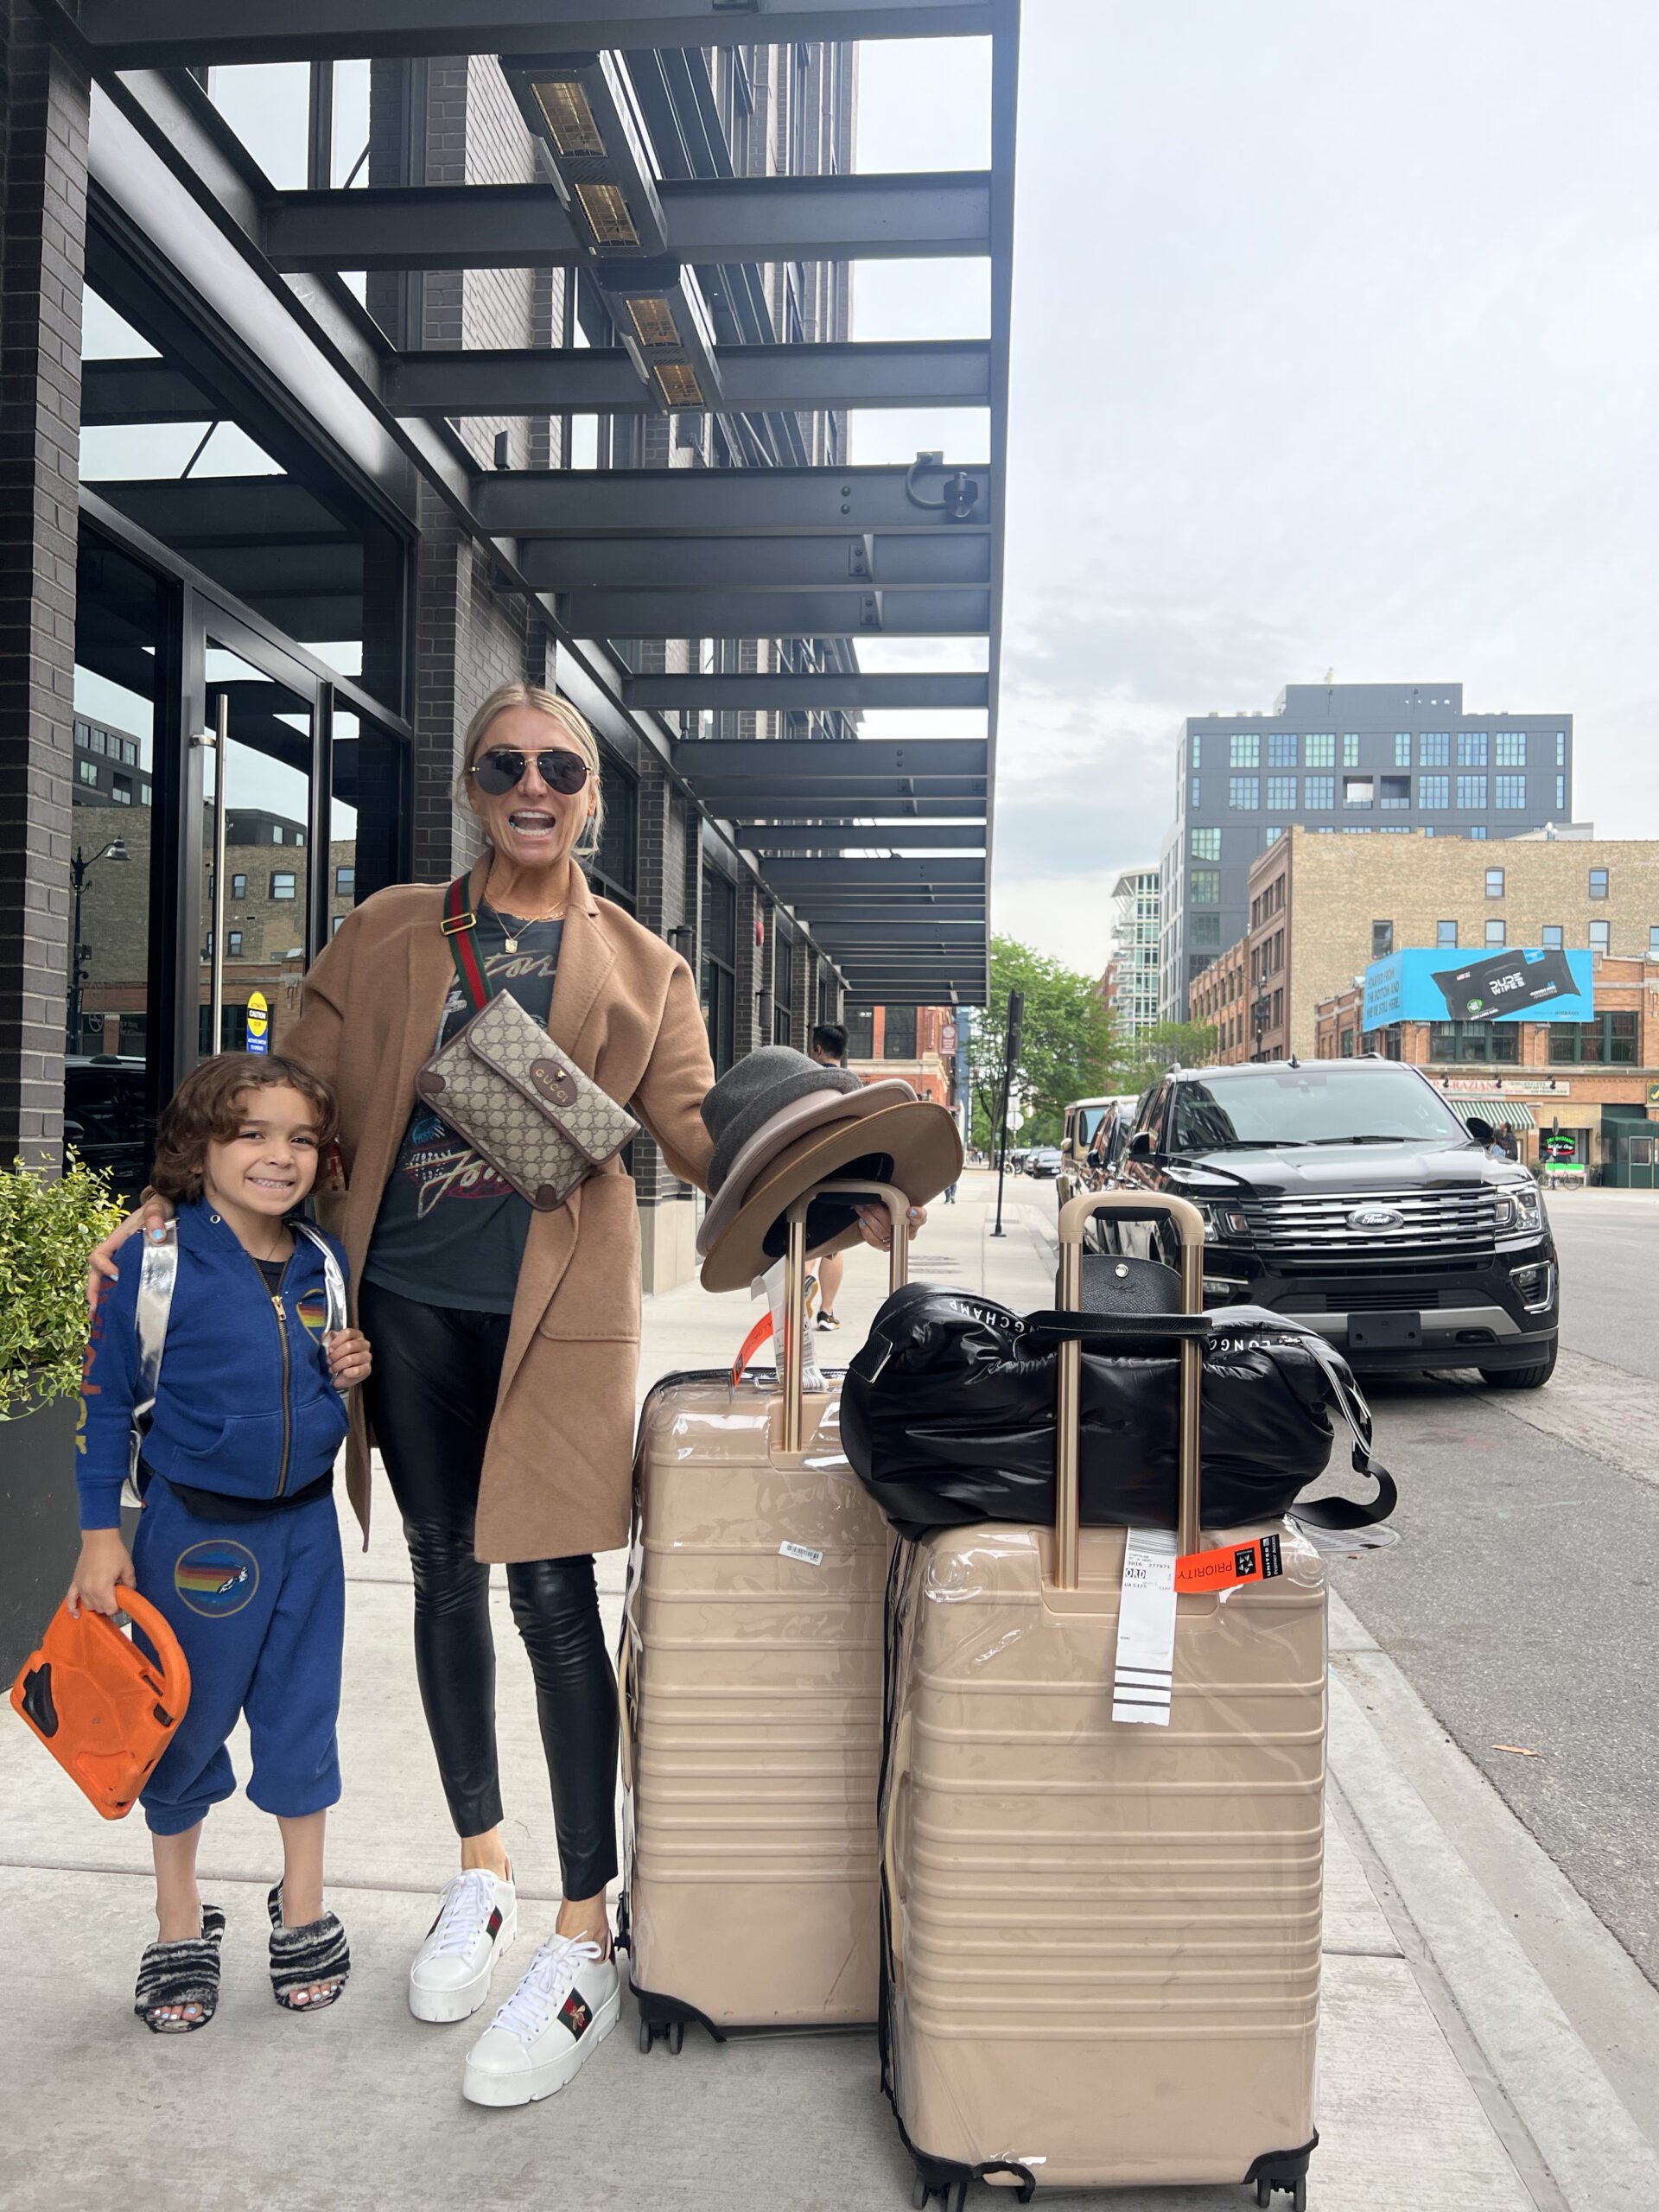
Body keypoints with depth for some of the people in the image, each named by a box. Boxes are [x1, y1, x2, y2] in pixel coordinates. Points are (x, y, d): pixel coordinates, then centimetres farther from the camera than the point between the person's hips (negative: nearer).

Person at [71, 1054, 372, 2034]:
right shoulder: (154, 1265, -15)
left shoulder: (325, 1264, -1)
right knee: (186, 1724, 12)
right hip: (196, 1530, -3)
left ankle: (303, 1909, 35)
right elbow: (107, 1402, -7)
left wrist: (351, 1375, -8)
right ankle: (181, 1924, 34)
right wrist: (101, 1532, -6)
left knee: (303, 1716, 13)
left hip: (305, 1523, 3)